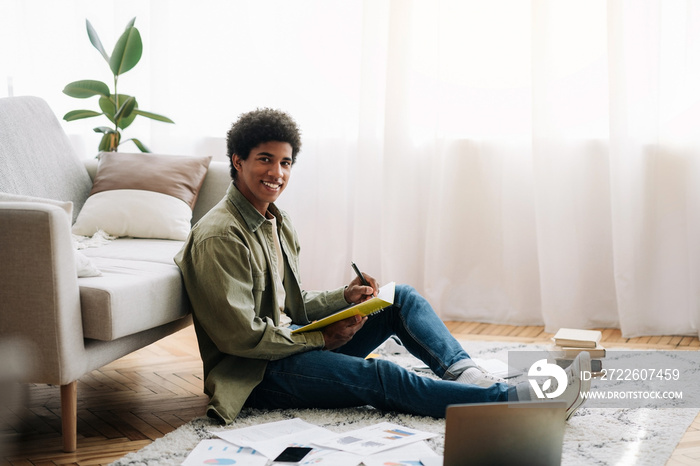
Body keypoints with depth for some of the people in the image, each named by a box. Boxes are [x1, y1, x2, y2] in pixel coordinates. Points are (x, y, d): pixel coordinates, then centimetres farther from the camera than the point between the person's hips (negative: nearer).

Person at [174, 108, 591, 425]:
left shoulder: (278, 223, 14)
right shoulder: (219, 236, -16)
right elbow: (242, 335, -21)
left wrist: (345, 298, 1)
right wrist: (323, 338, -14)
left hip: (296, 343, 10)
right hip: (255, 374, -10)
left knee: (402, 298, 0)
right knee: (378, 376, -29)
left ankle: (464, 372, -25)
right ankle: (519, 400, -35)